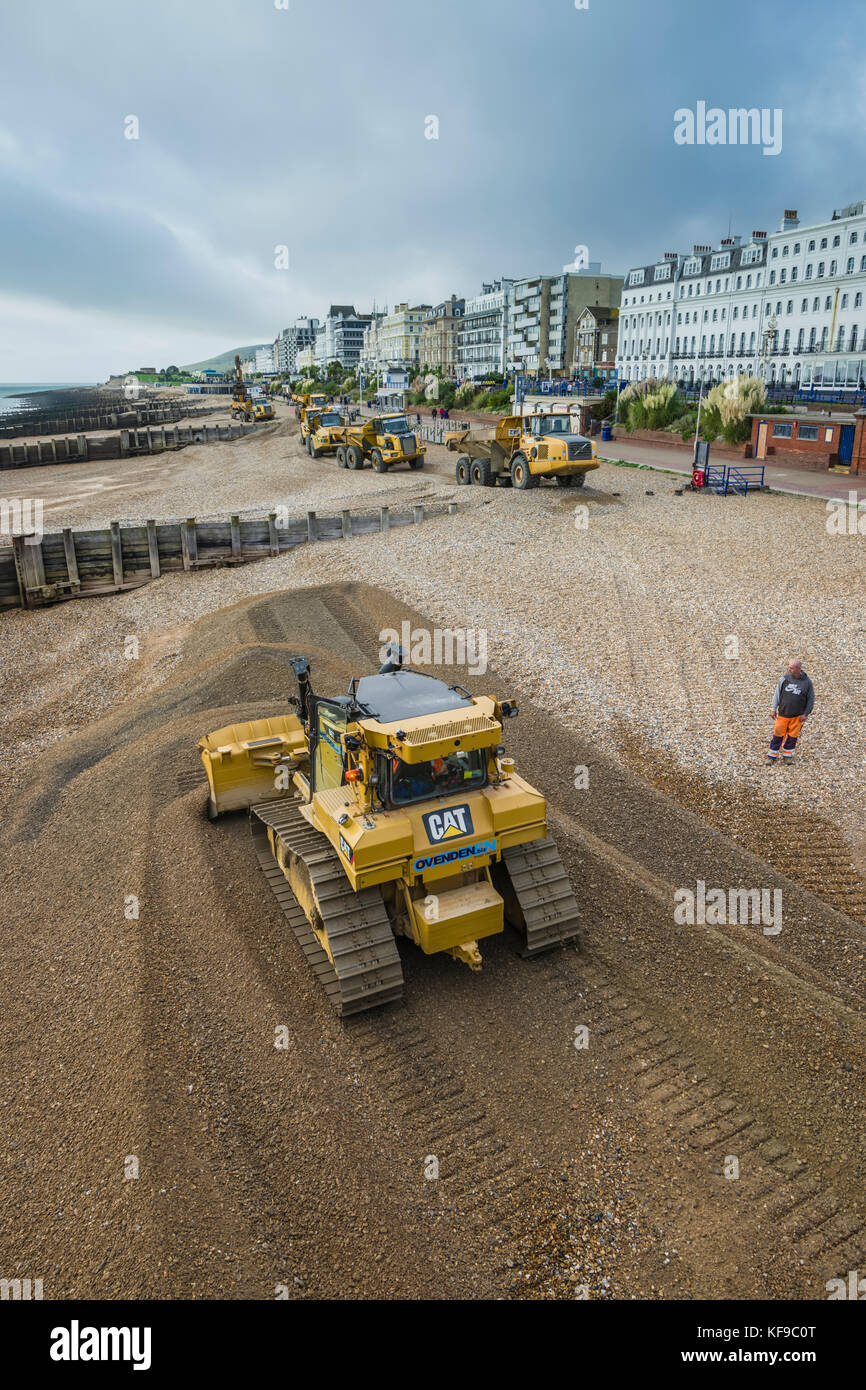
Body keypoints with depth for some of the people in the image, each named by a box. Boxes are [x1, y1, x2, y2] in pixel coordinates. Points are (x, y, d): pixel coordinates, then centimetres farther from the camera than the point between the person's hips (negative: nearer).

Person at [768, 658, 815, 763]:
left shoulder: (807, 682, -6)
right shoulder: (785, 678, -5)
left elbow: (811, 699, 3)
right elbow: (777, 693, 5)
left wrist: (806, 714, 1)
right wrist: (774, 709, 5)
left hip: (797, 716, 0)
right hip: (783, 713, 0)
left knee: (792, 736, 9)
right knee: (778, 734, 4)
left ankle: (787, 755, 27)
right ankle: (773, 756, 16)